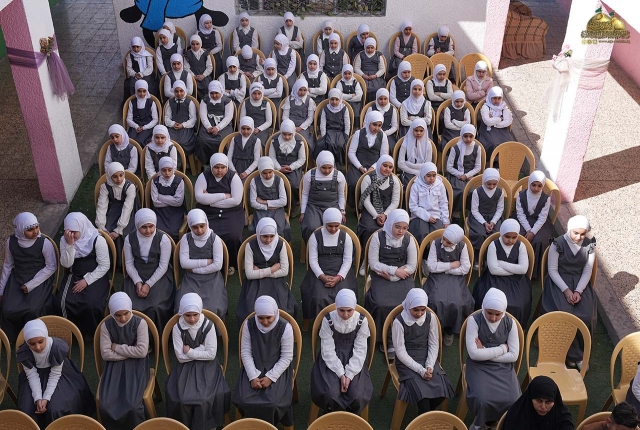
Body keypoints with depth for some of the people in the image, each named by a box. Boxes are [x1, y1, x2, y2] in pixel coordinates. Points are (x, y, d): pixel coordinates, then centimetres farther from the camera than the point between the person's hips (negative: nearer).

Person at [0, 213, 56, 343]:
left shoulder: (44, 243, -15)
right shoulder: (10, 242, -5)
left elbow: (51, 267, -9)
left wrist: (30, 285, -14)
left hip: (40, 280, -3)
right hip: (17, 279, 3)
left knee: (32, 310, -25)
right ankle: (11, 336, 14)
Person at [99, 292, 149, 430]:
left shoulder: (140, 323, -10)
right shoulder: (106, 325, -4)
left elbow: (142, 351, -16)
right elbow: (105, 354, -8)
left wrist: (117, 348, -11)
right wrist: (131, 352, -12)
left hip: (135, 365, -2)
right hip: (114, 365, 2)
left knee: (132, 405, -24)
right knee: (106, 406, -19)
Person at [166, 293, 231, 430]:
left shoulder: (208, 326, -13)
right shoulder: (177, 328, -10)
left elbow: (211, 354, -14)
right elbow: (181, 357, -11)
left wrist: (190, 352, -13)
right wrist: (201, 349, -14)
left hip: (206, 366, -1)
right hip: (186, 367, 1)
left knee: (203, 399, -21)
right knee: (180, 399, -19)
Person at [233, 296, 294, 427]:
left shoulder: (285, 327, -16)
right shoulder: (249, 325, -9)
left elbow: (287, 357, -10)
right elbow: (245, 352, -4)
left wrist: (270, 377, -17)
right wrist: (252, 377, -13)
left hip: (277, 370, -2)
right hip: (254, 369, 2)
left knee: (272, 403, -23)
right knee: (245, 400, -18)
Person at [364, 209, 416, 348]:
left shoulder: (408, 239, 3)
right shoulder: (378, 237, -3)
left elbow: (412, 266, 2)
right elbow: (373, 264, -4)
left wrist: (391, 277, -10)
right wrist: (394, 270, -11)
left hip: (402, 277, 2)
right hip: (381, 277, -2)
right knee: (383, 305, -27)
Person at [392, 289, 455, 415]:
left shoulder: (431, 317, -4)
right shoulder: (399, 322, -16)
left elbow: (434, 345, 2)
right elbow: (400, 352, -13)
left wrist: (429, 366, -14)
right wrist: (420, 370, -19)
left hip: (427, 358, 4)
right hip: (407, 361, -4)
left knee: (442, 388, -18)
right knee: (421, 391, -27)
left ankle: (424, 414, 8)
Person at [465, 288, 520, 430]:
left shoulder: (510, 323, -3)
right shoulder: (474, 320, -13)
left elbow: (514, 355, -5)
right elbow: (474, 354, -19)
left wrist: (485, 352, -13)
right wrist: (502, 349, -12)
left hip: (503, 367, 3)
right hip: (479, 366, -3)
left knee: (513, 402, -21)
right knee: (483, 400, -30)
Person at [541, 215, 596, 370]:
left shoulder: (590, 245, -2)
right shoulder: (558, 244, -10)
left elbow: (587, 271, 1)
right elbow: (552, 270, -8)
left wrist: (578, 291, -13)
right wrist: (566, 290, -18)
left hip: (580, 282, 3)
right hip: (559, 282, -3)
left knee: (586, 316, -20)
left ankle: (576, 351, 0)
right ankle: (575, 355, -9)